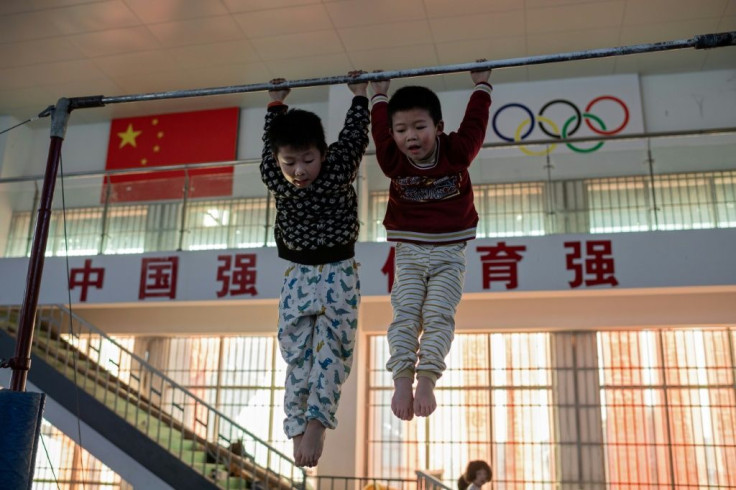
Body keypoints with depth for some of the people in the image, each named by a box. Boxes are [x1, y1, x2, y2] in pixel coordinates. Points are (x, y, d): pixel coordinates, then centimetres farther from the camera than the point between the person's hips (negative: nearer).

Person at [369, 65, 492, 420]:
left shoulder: (456, 153, -5)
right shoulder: (393, 161, -3)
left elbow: (474, 123, 6)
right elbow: (379, 130, 12)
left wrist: (481, 86, 17)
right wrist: (380, 97, 24)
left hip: (449, 252, -1)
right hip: (409, 251, 1)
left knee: (438, 316, -15)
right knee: (405, 315, -13)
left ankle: (426, 379, -20)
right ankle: (402, 380, -19)